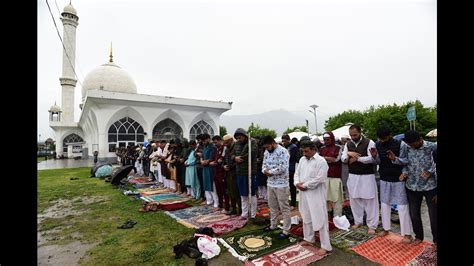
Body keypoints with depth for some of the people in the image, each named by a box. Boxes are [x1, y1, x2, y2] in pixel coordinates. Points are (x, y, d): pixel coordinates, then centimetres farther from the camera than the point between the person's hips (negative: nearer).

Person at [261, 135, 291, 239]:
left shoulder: (282, 151, -17)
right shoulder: (266, 152, 8)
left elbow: (282, 167, -25)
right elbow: (264, 164, 13)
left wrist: (270, 172, -15)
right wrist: (264, 170, -10)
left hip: (281, 184, -8)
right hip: (270, 183, 8)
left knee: (284, 208, 4)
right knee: (272, 206, 20)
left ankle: (286, 230, 16)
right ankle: (273, 225, 37)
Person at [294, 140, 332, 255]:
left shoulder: (321, 161, -15)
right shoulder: (302, 160, 8)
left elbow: (319, 179, -21)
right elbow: (297, 173, 10)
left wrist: (305, 185, -16)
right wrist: (297, 183, -9)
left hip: (316, 195, -7)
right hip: (304, 194, 7)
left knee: (320, 219, 1)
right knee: (306, 217, 20)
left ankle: (325, 246, 15)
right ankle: (309, 238, 38)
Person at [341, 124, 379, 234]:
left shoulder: (369, 142, -9)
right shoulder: (348, 144, 7)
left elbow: (372, 158, -17)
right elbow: (343, 159, 2)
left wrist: (357, 158, -14)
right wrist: (348, 153, -17)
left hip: (367, 176, -4)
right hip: (353, 176, 5)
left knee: (370, 201, 3)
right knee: (354, 200, 12)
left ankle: (372, 225, 15)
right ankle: (358, 221, 29)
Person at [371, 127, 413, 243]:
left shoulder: (401, 144, -16)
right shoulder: (377, 144, -3)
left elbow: (406, 161, -12)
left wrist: (395, 159, -30)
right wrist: (375, 157, -17)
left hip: (398, 180, -4)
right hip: (384, 179, 4)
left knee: (402, 206, 3)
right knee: (384, 204, 14)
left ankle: (407, 233, 17)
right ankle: (386, 228, 30)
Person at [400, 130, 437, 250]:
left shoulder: (433, 148, -13)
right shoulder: (407, 149, -4)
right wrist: (404, 172, -11)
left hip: (430, 187, -3)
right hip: (412, 187, 3)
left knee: (434, 215, 10)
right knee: (414, 214, 14)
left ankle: (436, 240, 31)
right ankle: (418, 236, 35)